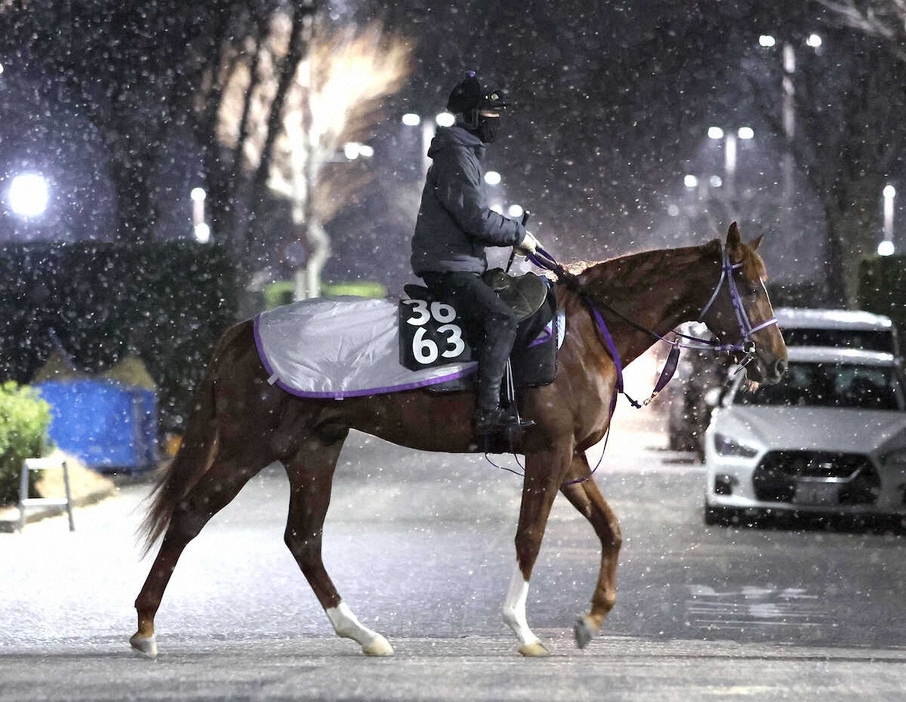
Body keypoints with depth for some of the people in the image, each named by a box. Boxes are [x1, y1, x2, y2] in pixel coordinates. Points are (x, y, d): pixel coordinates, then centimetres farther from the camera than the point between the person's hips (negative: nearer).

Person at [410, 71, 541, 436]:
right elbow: (476, 217, -22)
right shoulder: (456, 156, -14)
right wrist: (519, 235, -9)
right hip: (448, 268, -11)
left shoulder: (467, 153, 21)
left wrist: (513, 235, 14)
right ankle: (488, 410, -27)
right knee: (501, 320, -23)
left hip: (460, 264, 11)